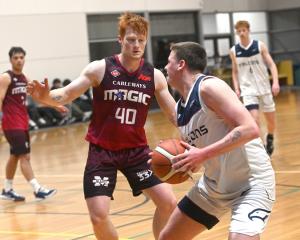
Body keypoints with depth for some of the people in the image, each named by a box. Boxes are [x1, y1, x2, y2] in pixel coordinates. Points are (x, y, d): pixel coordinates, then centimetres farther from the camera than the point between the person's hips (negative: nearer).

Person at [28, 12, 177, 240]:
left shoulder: (155, 76, -5)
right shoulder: (100, 69, -12)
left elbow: (175, 114, 1)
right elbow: (65, 95, -11)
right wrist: (45, 96, -33)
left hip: (136, 150, 3)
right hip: (102, 151, -3)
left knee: (168, 202, -5)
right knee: (99, 217, -10)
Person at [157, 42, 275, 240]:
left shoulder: (209, 87, -19)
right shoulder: (180, 109, 7)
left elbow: (250, 129, -28)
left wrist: (202, 155, -30)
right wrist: (177, 162, -6)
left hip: (250, 182, -9)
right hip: (214, 183, 9)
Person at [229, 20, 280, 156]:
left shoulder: (260, 46, -4)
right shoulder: (234, 51, 0)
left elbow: (271, 64, -5)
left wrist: (275, 82, -18)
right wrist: (236, 89, -1)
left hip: (264, 88, 1)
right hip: (248, 90, -1)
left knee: (271, 119, 10)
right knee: (254, 119, -17)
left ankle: (270, 138, 39)